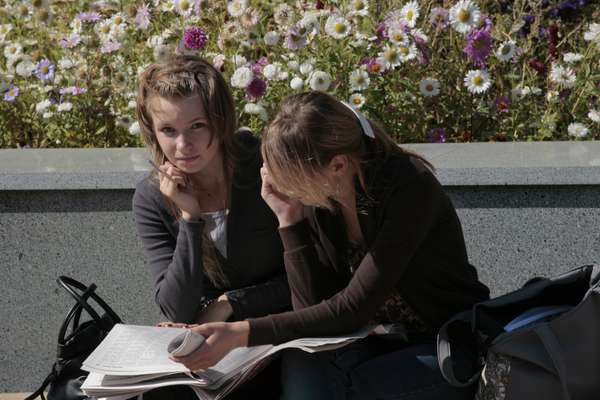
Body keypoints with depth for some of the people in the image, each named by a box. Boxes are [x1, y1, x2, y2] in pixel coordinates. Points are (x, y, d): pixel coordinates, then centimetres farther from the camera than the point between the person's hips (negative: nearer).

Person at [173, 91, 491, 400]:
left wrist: (242, 333, -31)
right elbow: (313, 307, -11)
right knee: (303, 366, -26)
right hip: (384, 340, 5)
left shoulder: (408, 189, -25)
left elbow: (351, 309, -28)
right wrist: (289, 217, -18)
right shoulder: (316, 198, -7)